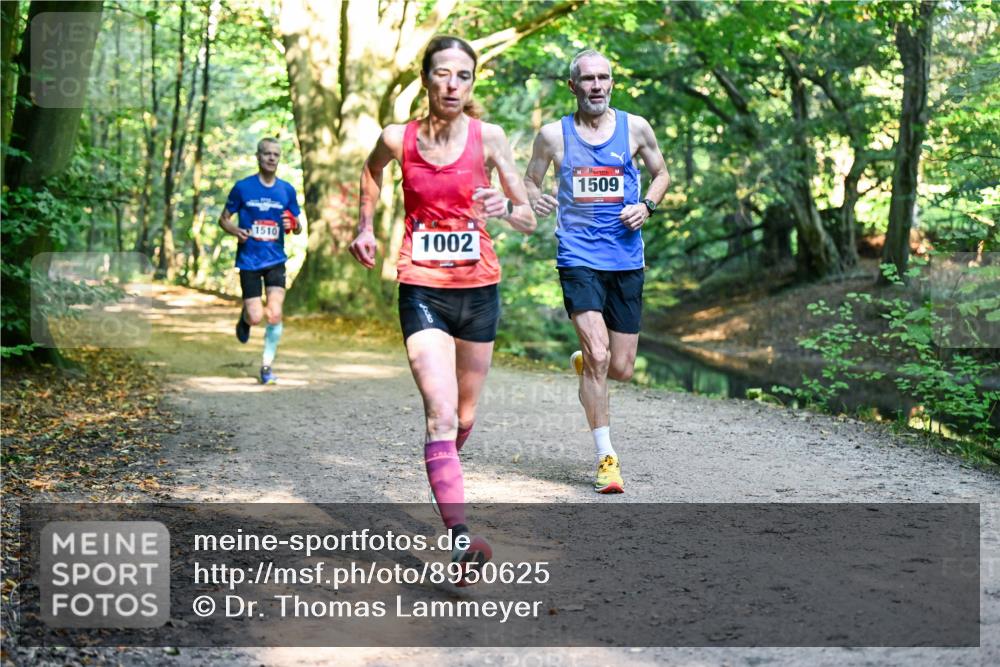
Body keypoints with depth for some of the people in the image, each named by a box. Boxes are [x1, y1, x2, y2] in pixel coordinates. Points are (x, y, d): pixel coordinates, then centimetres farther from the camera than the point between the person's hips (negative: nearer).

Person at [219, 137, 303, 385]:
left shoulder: (287, 190, 5)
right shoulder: (243, 187, -2)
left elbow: (298, 227, 13)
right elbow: (224, 219, 5)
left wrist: (293, 225, -11)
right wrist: (235, 230, -16)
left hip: (275, 260, 2)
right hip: (249, 260, -2)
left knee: (275, 313, -12)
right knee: (256, 317, -8)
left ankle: (267, 366, 3)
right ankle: (245, 316, 30)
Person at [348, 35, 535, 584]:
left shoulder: (488, 139, -6)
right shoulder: (397, 139, -4)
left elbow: (529, 221, -5)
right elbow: (371, 170, 21)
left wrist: (505, 208, -25)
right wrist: (365, 225, 17)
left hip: (479, 290, 2)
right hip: (422, 291, -2)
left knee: (464, 417, 15)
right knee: (441, 415, -18)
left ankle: (442, 478, 47)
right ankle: (460, 540, -26)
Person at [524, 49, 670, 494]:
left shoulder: (635, 128, 5)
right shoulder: (553, 135, 2)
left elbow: (660, 174, 17)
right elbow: (529, 182, 13)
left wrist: (646, 206, -3)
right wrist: (534, 199, -11)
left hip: (627, 260, 2)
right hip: (578, 258, -2)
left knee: (620, 369, 5)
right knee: (598, 356, -17)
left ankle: (583, 362, 42)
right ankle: (606, 458, -5)